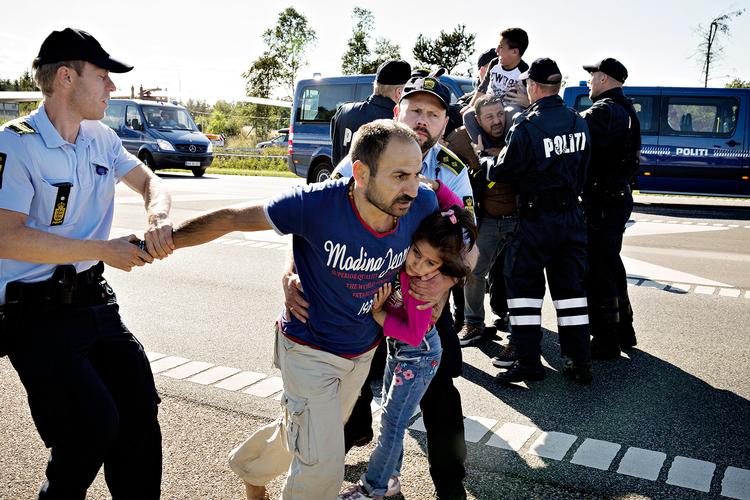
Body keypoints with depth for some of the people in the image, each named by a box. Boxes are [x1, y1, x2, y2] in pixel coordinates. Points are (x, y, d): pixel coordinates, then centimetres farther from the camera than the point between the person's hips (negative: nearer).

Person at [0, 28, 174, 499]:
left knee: (139, 411, 6)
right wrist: (105, 250, -22)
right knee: (94, 426, -11)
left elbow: (148, 181, 15)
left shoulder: (101, 138, 5)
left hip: (95, 300, 7)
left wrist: (159, 214, -10)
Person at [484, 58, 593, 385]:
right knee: (570, 285, 12)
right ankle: (579, 361, 17)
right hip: (572, 215, 6)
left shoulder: (526, 127, -17)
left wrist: (486, 161, 11)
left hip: (537, 218, -6)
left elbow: (501, 171, -10)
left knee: (523, 284, 6)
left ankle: (528, 361, 7)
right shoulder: (579, 123, 3)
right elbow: (582, 167, 11)